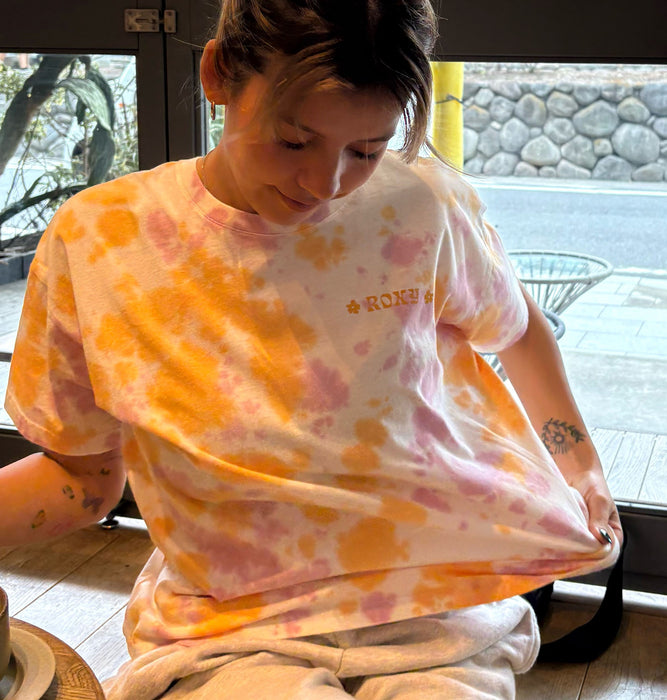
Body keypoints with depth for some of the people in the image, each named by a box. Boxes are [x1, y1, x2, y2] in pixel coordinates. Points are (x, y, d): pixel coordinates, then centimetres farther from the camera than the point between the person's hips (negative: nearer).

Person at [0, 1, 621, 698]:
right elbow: (83, 475, -1)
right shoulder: (93, 241, -11)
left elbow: (517, 328, 14)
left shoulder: (426, 207, -8)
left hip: (434, 615, 2)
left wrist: (579, 471, 14)